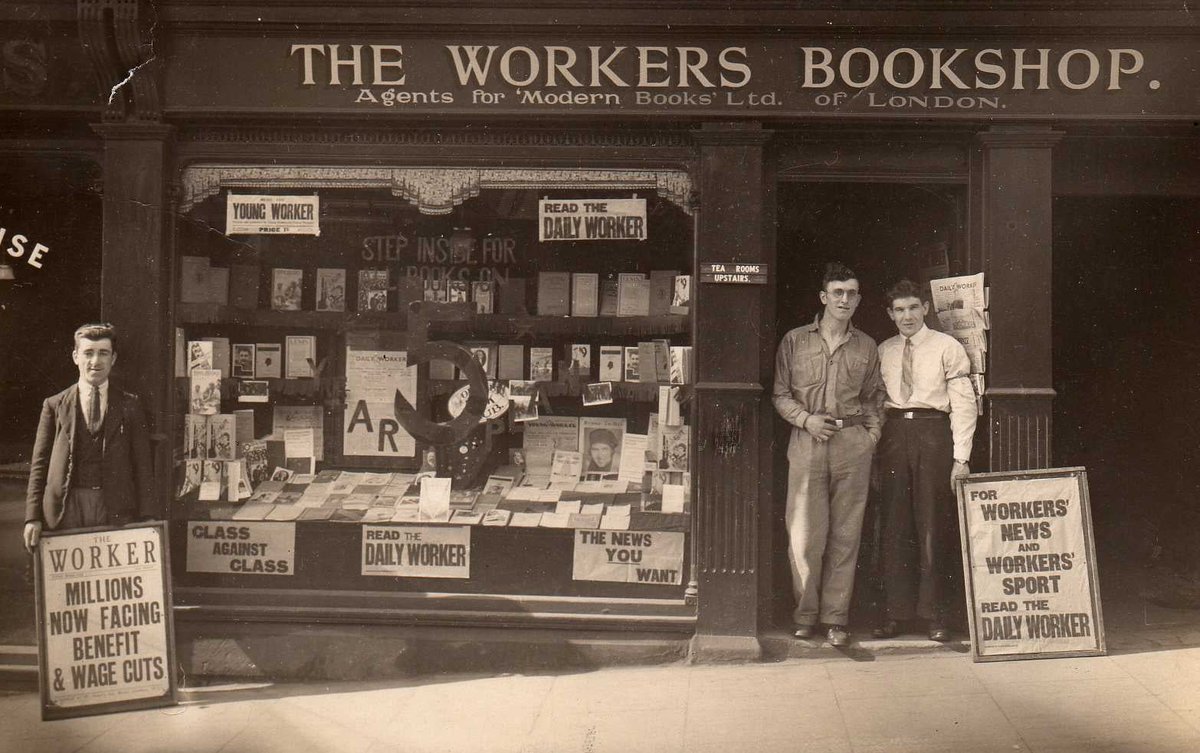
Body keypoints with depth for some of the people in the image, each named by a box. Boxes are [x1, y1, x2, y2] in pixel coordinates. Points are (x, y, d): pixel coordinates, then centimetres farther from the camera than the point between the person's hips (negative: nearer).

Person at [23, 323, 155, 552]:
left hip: (115, 511, 0)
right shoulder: (54, 405, 9)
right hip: (65, 510, 0)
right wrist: (33, 517, 0)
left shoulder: (130, 405, 9)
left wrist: (145, 520, 0)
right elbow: (39, 464, 8)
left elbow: (143, 465, 6)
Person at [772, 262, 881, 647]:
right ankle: (805, 614, 10)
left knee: (845, 533, 2)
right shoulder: (795, 341, 8)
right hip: (807, 442, -1)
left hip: (853, 443, 2)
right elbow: (780, 393, 9)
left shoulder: (866, 347, 14)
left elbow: (870, 398, 18)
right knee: (804, 533, -3)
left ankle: (836, 617, 9)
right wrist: (807, 419, -7)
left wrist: (872, 437, 3)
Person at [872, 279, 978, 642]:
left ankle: (935, 615, 7)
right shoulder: (883, 352, 12)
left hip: (933, 434, -3)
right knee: (895, 525, 5)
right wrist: (873, 446, 4)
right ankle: (896, 612, 12)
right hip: (893, 433, 4)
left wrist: (961, 457, -10)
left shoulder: (947, 348, 1)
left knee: (934, 524, -1)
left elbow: (963, 403, -3)